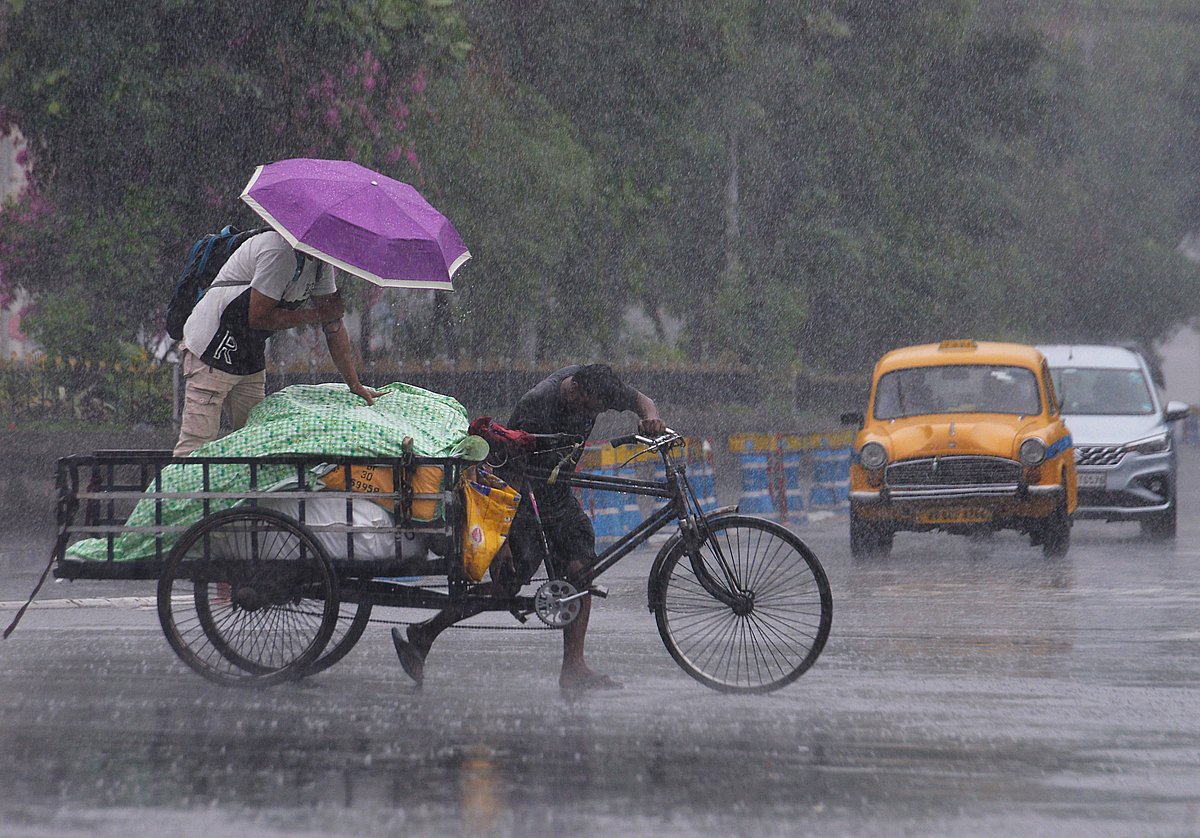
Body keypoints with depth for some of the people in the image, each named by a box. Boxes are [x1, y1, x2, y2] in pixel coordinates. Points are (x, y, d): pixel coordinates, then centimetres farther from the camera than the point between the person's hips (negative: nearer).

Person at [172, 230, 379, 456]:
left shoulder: (321, 263, 3)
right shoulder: (279, 250, -26)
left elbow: (334, 324, 7)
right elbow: (259, 317, -25)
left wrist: (355, 386, 2)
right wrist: (317, 314, -16)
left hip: (251, 356, 9)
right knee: (197, 444, -13)